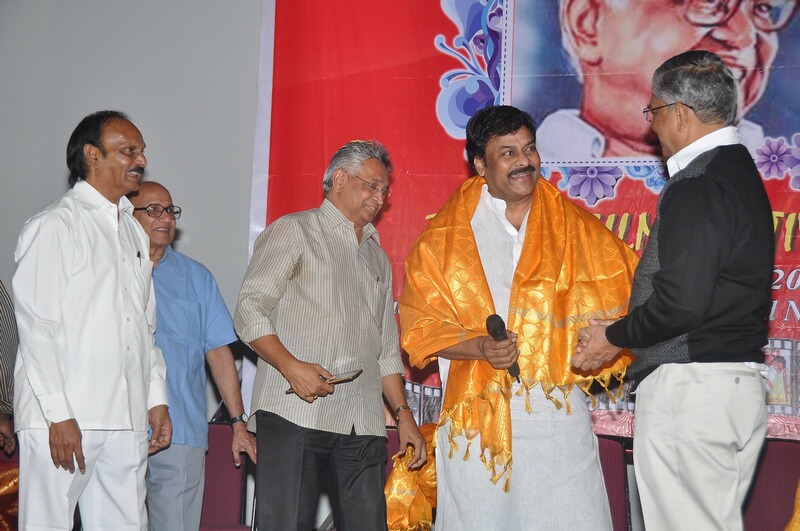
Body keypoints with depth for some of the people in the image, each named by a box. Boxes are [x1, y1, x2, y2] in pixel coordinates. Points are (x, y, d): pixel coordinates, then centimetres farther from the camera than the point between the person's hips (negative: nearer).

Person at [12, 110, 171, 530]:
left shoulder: (134, 232, 21)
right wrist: (59, 413, -15)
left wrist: (156, 399, 15)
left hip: (127, 418, 7)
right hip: (62, 419, -7)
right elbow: (36, 327, -10)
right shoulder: (54, 227, -3)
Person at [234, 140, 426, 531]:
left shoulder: (377, 257, 27)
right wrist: (291, 366, -18)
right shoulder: (293, 232, 7)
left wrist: (403, 413, 16)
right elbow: (250, 310, -4)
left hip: (362, 424, 6)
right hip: (295, 411, -6)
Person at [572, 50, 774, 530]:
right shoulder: (740, 172, 17)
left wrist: (614, 337, -6)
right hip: (739, 382, 11)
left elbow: (681, 301, -23)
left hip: (690, 387, -11)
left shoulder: (698, 185, -16)